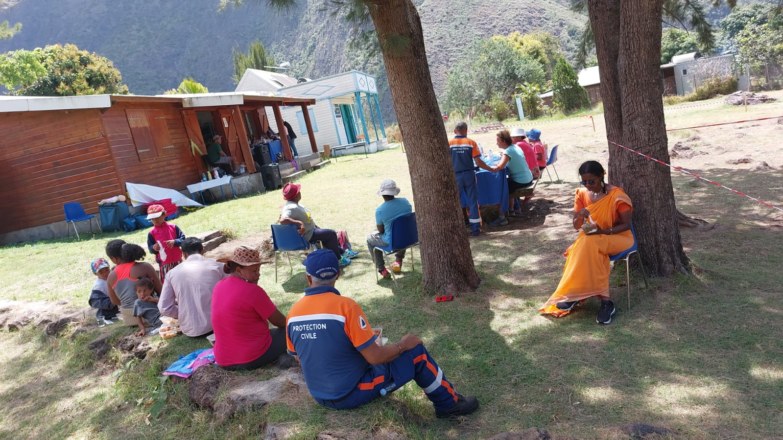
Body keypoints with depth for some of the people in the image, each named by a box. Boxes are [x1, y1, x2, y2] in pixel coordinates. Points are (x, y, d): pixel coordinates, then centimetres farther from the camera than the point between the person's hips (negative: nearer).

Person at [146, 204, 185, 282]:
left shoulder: (173, 227, 1)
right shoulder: (152, 233, 0)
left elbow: (183, 238, 0)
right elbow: (150, 248, 2)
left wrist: (174, 242, -19)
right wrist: (154, 248, -21)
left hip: (177, 260, 1)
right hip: (164, 263, -1)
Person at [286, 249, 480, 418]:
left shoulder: (293, 312, -5)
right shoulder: (345, 305, -23)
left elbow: (301, 358, 10)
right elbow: (375, 358, -22)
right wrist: (402, 345, -3)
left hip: (320, 396, 7)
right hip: (351, 394, -7)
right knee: (416, 352, 3)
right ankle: (450, 403, 22)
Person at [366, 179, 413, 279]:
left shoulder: (379, 210, -21)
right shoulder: (405, 201, -9)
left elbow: (380, 230, -8)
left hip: (392, 242, -4)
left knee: (370, 239, 24)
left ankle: (381, 269, 27)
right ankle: (399, 260, 45)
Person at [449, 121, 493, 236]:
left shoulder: (449, 143, -2)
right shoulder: (471, 142, -2)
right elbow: (478, 162, -5)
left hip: (455, 176, 0)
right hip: (469, 174, 0)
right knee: (473, 201, 7)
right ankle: (475, 228, 9)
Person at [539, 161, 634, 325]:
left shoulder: (616, 195, -14)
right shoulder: (582, 194, 0)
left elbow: (626, 225, -10)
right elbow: (576, 226, 1)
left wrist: (603, 231, -24)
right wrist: (580, 216, -22)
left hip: (617, 236, -4)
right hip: (592, 236, 4)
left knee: (590, 244, -35)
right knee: (587, 248, -32)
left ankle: (575, 294, -26)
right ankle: (605, 301, -26)